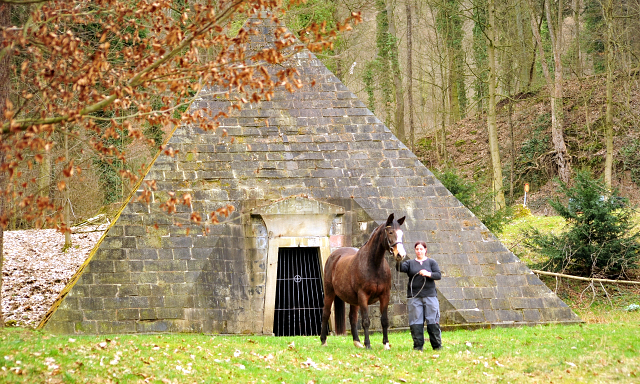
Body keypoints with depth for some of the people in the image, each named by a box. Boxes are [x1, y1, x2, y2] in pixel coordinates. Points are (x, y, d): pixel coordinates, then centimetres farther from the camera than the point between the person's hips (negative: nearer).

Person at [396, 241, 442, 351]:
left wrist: (428, 274, -16)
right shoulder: (410, 263, 11)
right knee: (416, 322, -1)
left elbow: (439, 275, 1)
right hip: (414, 296, 1)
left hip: (430, 296, -1)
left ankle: (437, 345, 6)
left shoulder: (431, 262, 10)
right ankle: (418, 345, 5)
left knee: (433, 321, -1)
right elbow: (400, 268, -7)